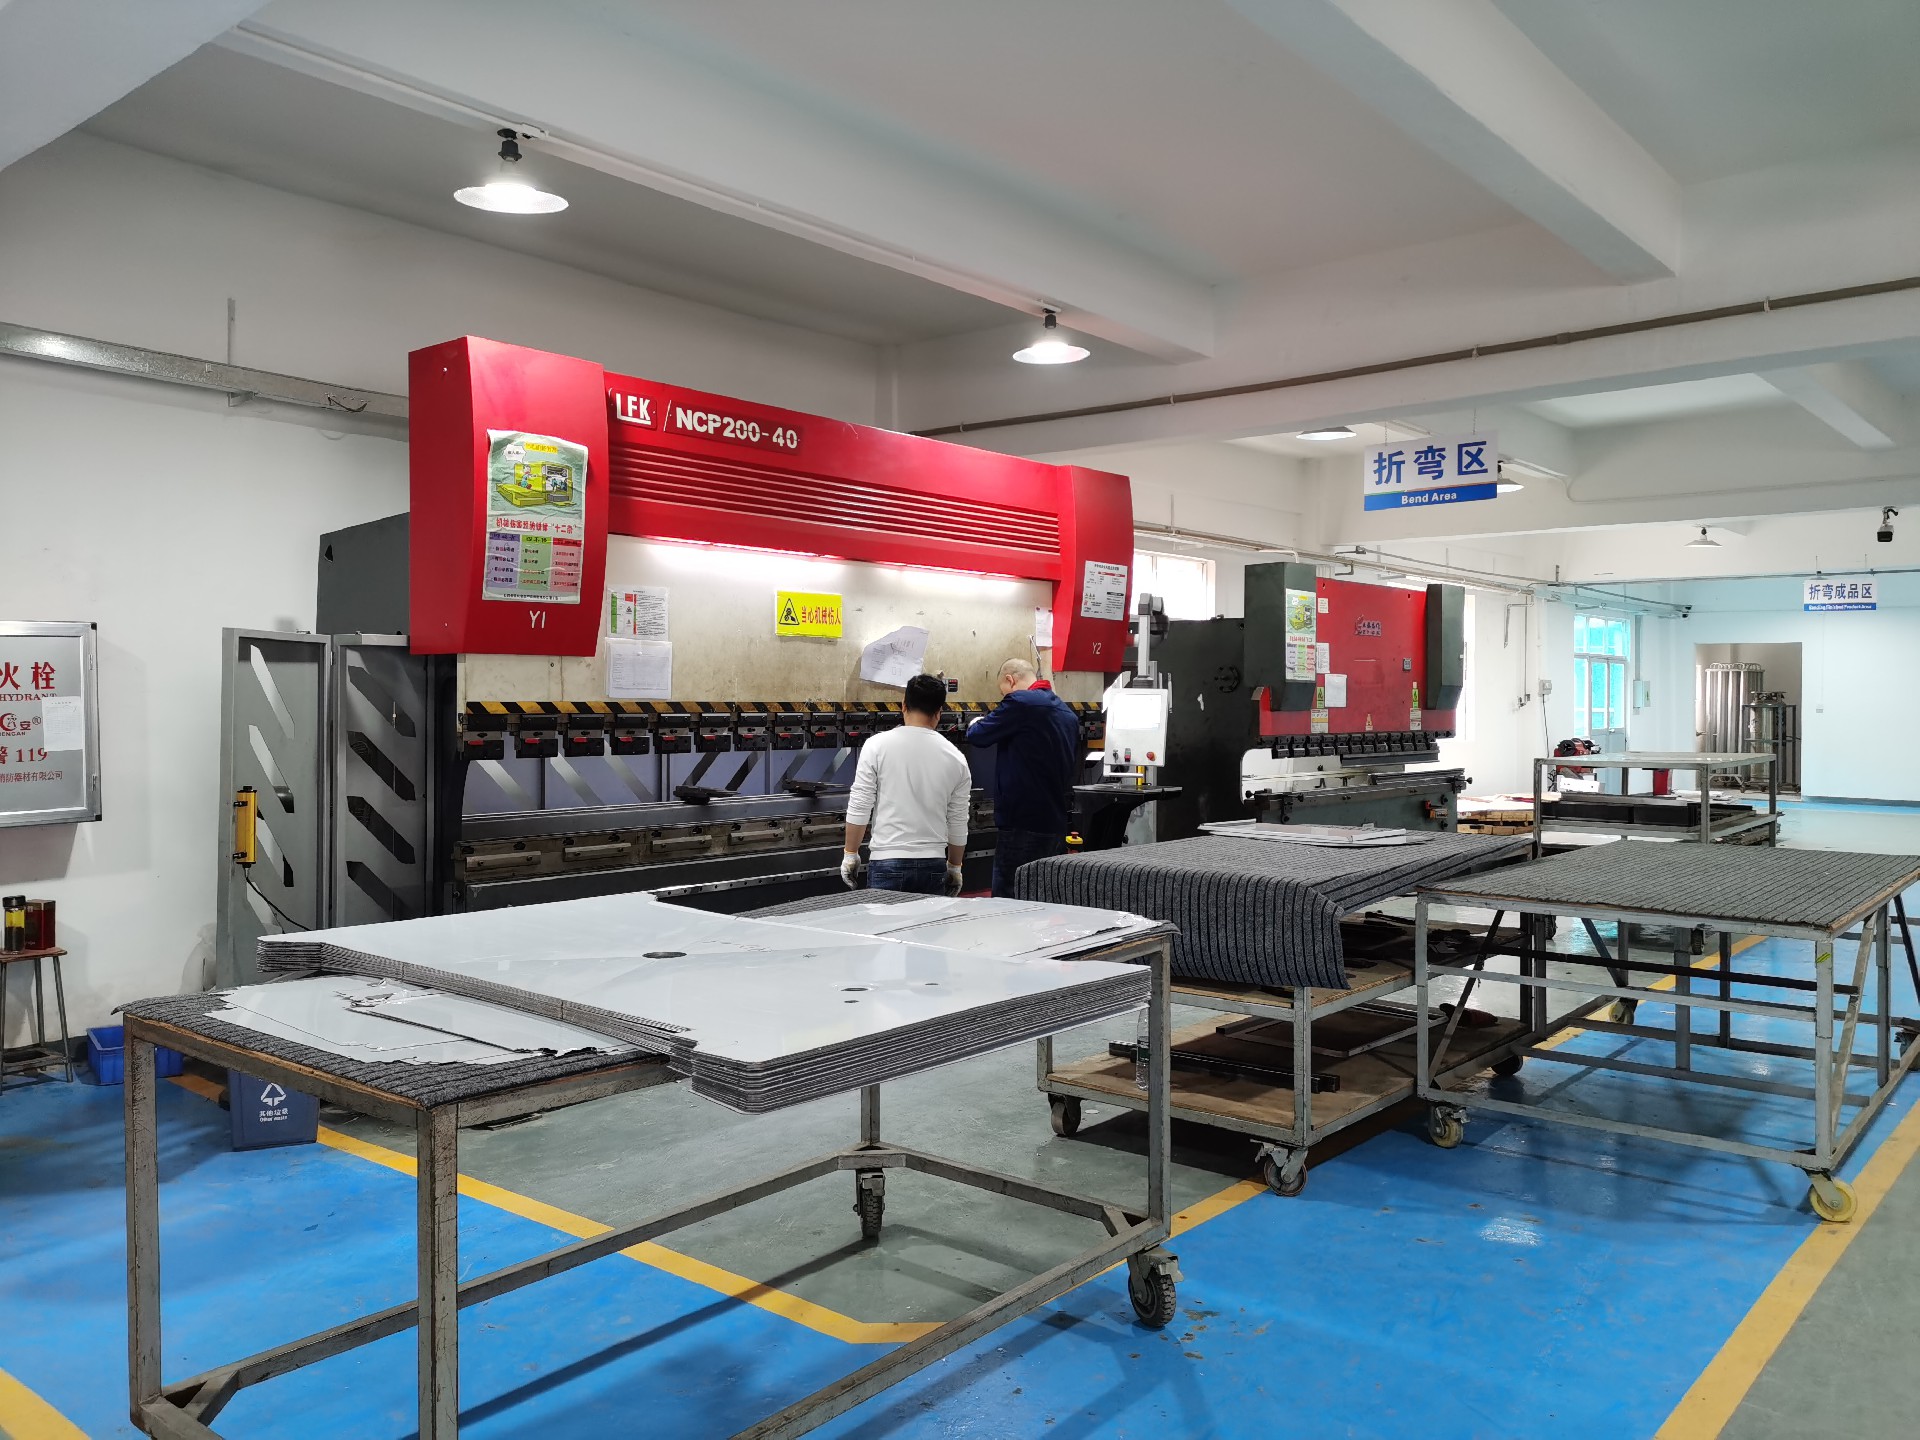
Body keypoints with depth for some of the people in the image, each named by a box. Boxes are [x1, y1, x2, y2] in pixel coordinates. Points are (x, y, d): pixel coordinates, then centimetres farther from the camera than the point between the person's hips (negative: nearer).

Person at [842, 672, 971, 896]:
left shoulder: (877, 745, -5)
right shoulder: (955, 757, 3)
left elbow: (859, 808, -5)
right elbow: (958, 822, 9)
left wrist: (850, 854, 6)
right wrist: (954, 866, 21)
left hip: (887, 861, -2)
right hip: (933, 864, 2)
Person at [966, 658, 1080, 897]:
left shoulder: (1019, 702, -12)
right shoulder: (1068, 713, 16)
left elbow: (977, 736, -6)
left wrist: (975, 724, 15)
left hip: (1023, 825, -9)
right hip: (1056, 824, 9)